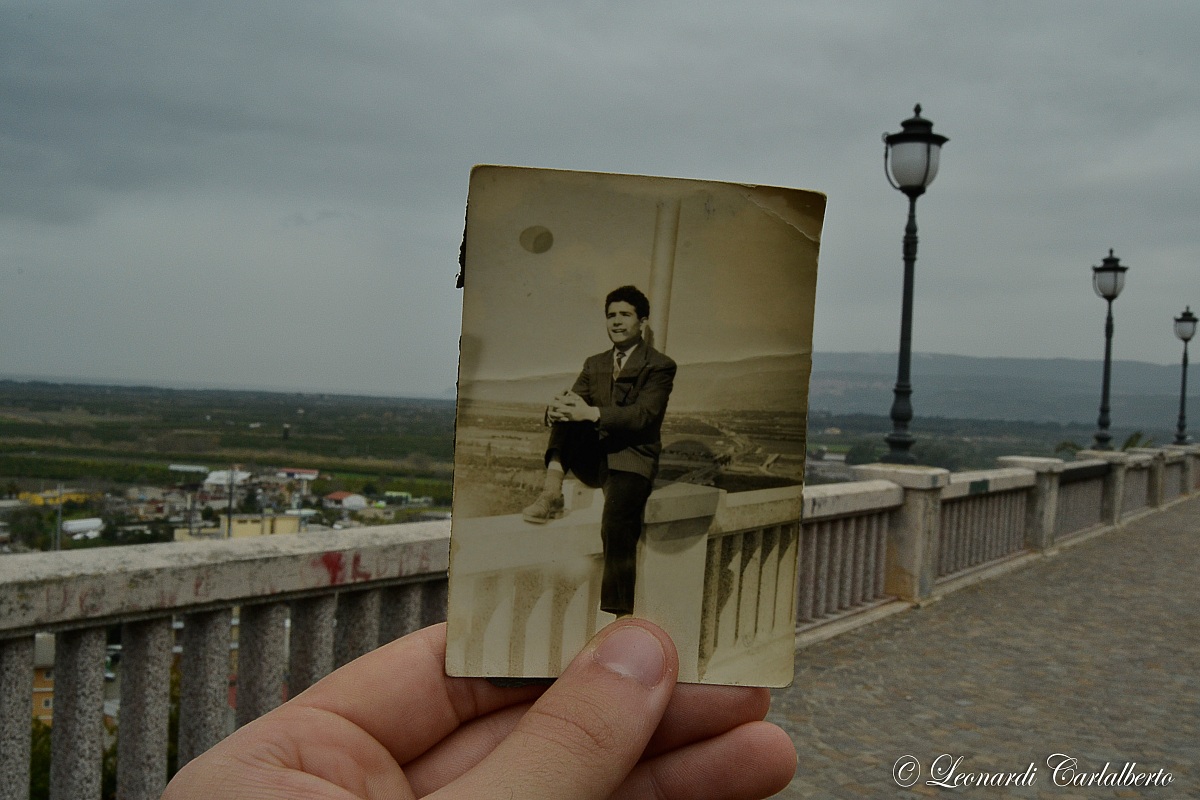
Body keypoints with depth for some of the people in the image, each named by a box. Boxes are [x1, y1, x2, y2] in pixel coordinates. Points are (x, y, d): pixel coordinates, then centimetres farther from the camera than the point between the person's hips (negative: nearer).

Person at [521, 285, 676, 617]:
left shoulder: (660, 366, -1)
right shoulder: (594, 364, 19)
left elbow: (643, 414, -17)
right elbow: (575, 401, 4)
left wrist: (592, 413, -31)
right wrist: (556, 411, -22)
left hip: (631, 460, -5)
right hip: (592, 457, 6)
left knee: (616, 528, -30)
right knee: (566, 410, -19)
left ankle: (622, 617, -26)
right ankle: (552, 491, -29)